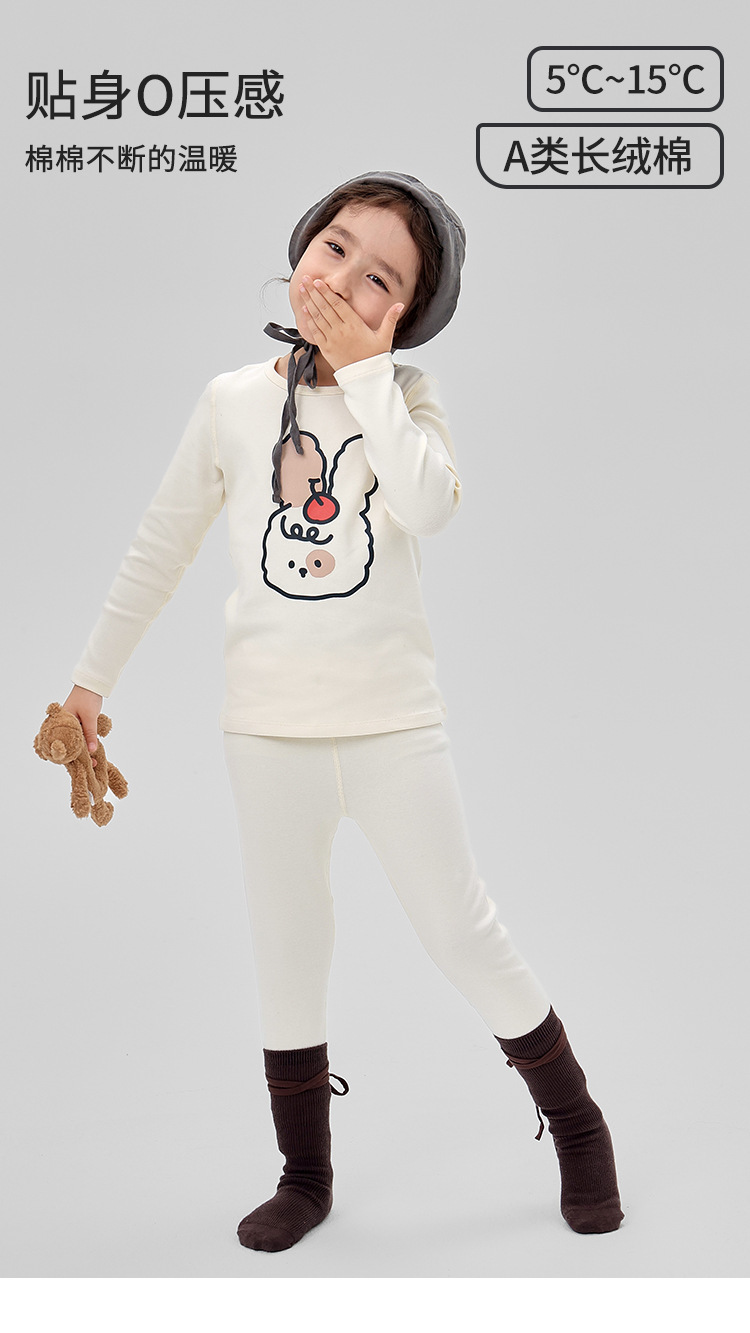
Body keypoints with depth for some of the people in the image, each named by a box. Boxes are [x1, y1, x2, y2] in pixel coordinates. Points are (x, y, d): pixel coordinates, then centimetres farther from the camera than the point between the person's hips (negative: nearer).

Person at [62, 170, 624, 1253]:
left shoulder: (407, 393, -2)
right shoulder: (232, 402, 2)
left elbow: (429, 504, -23)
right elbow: (159, 550, 8)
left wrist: (363, 368, -18)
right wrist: (92, 678, 10)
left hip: (392, 716, -2)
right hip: (268, 725, 2)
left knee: (463, 933, 4)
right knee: (287, 953, 11)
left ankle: (578, 1127, 25)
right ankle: (306, 1176, 29)